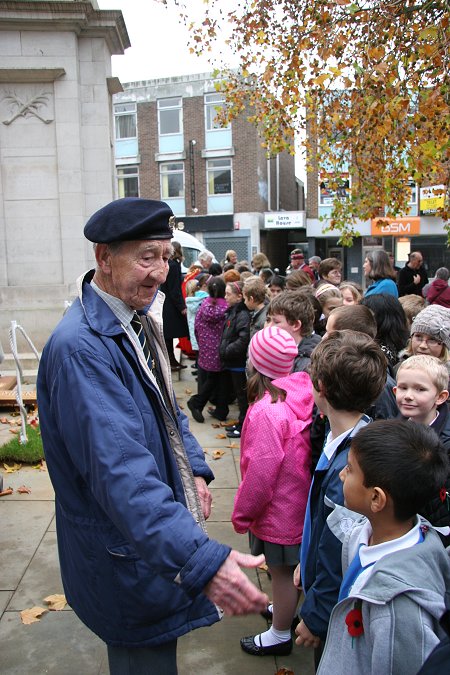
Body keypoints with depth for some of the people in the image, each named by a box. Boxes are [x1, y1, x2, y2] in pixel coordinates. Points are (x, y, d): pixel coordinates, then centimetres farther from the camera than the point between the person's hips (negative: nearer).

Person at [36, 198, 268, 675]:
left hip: (157, 533, 9)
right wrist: (203, 559, -46)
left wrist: (194, 469, 0)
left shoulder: (138, 319, 2)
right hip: (126, 552, -9)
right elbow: (120, 469, -39)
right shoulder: (79, 347, -30)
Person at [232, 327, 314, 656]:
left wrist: (241, 513, -10)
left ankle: (280, 635, 34)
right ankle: (288, 609, 50)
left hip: (278, 509, -7)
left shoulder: (267, 411, -31)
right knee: (294, 566, 27)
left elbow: (261, 472, -25)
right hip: (300, 500, 8)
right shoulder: (302, 395, -9)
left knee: (281, 570, 13)